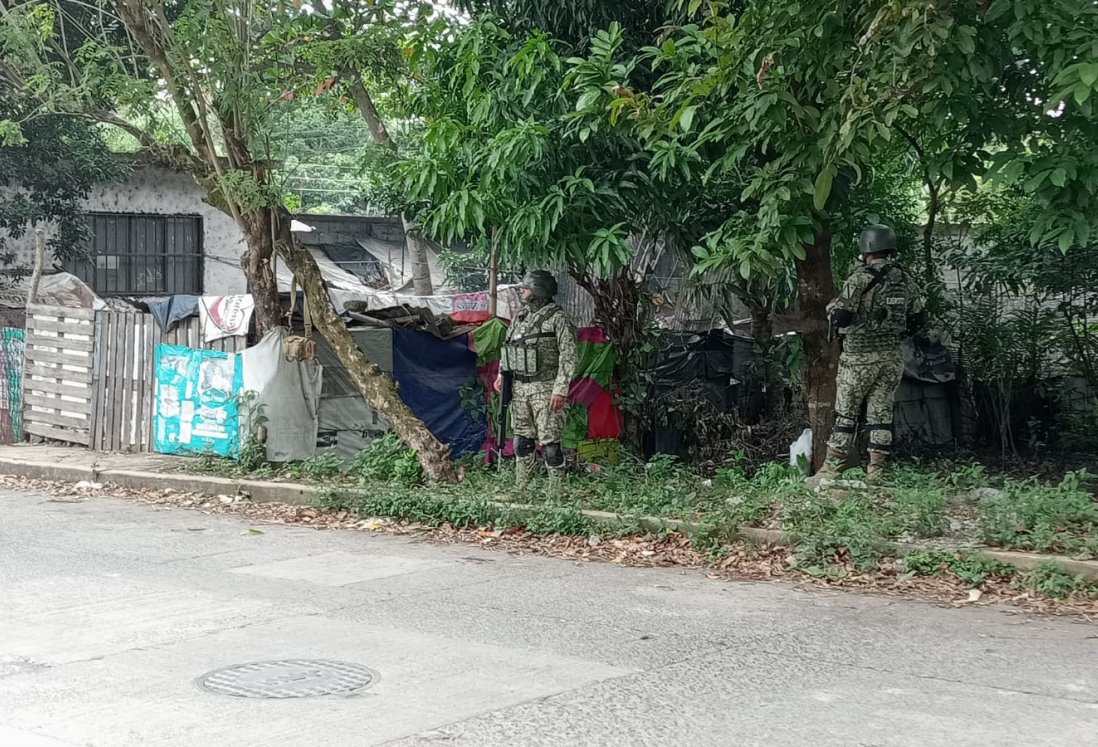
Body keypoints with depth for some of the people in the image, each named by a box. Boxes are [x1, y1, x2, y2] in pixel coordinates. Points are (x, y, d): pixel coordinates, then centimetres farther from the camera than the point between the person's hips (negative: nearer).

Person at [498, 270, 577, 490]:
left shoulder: (557, 319, -8)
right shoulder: (519, 317, 14)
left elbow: (568, 357, -13)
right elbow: (507, 348, 25)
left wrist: (560, 390, -19)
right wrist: (502, 374, 15)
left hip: (545, 389, -7)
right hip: (519, 387, 7)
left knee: (549, 443, -7)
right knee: (522, 441, 12)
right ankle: (520, 488, 19)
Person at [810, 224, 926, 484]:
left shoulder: (861, 278, -15)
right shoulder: (906, 280, 5)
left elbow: (839, 318, -17)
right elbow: (918, 319, 12)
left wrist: (832, 308, 5)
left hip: (859, 357, -5)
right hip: (892, 357, 5)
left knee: (846, 414, 2)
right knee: (881, 414, 9)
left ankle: (831, 470, 4)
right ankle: (876, 470, 8)